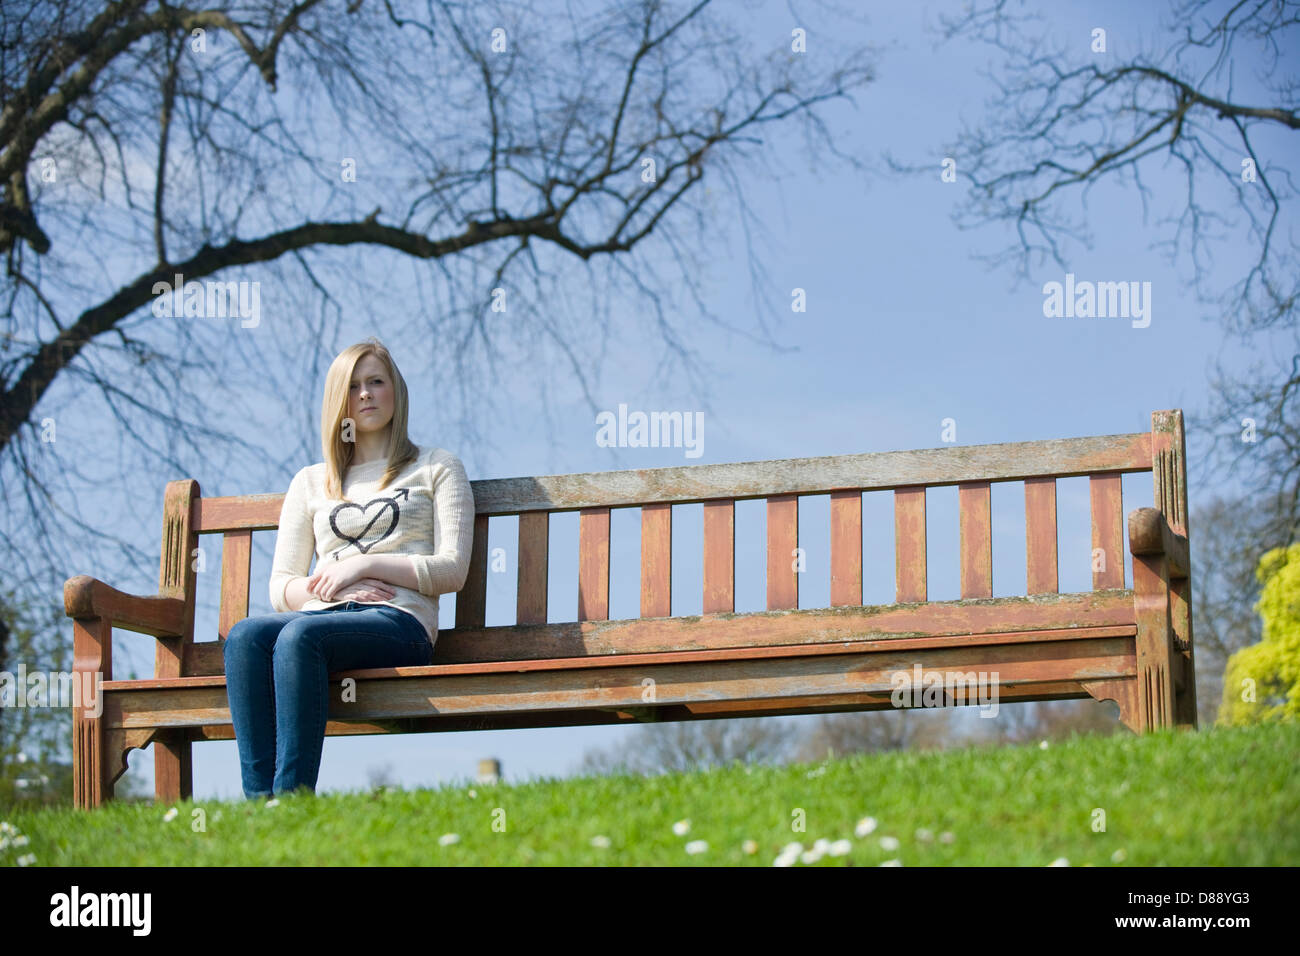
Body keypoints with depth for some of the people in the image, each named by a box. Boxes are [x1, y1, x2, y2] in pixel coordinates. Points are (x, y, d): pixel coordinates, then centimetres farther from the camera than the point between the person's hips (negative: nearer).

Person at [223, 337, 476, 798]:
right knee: (244, 635, -32)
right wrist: (319, 586, -3)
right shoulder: (310, 482, 28)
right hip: (321, 618, 4)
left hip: (399, 621, -4)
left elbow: (452, 570, 6)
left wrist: (365, 564, -5)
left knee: (299, 635, -37)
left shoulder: (437, 467, 19)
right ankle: (259, 801, -41)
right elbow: (280, 587, 20)